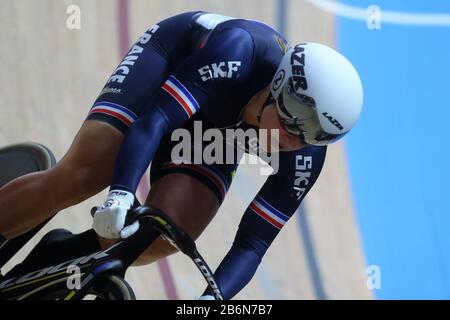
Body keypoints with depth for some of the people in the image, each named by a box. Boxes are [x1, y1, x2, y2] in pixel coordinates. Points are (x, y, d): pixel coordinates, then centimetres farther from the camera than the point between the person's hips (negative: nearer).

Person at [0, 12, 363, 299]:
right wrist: (121, 195, -59)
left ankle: (60, 257, -2)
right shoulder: (239, 53, -40)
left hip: (216, 128, 3)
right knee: (82, 175, -27)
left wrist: (212, 298, -41)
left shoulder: (304, 157, -27)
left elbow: (252, 245, -23)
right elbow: (153, 122, -44)